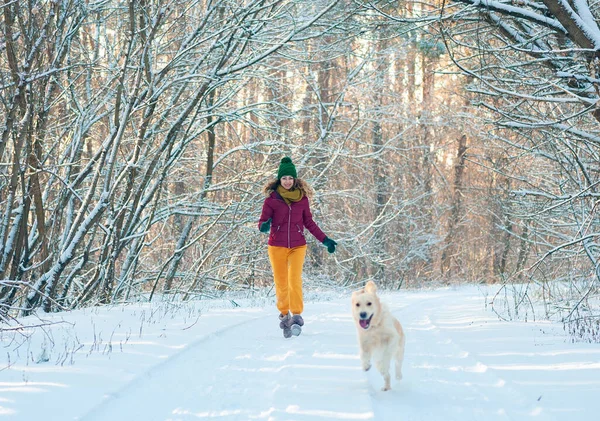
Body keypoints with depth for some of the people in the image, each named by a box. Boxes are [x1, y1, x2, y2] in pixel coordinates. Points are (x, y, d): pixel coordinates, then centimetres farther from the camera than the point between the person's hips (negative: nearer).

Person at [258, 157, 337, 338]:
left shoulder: (302, 197, 3)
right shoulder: (271, 198, -3)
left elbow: (309, 222, 11)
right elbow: (263, 221, -3)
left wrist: (324, 239, 8)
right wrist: (264, 226, -27)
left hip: (297, 246, 0)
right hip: (277, 247, 0)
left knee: (295, 280, -16)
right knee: (281, 283, 5)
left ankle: (296, 315, -15)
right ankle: (284, 315, 21)